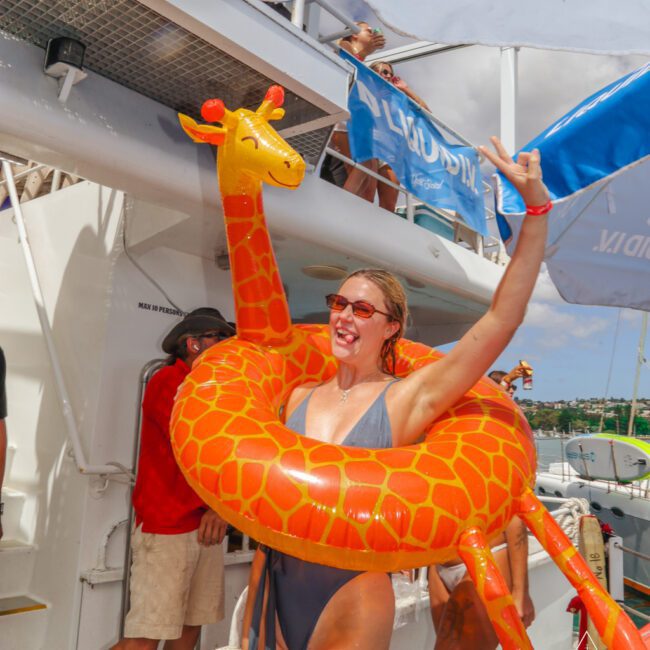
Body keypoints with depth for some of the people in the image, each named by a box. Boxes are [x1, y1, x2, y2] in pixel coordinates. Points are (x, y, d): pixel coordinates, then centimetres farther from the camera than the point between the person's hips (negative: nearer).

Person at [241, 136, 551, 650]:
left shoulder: (408, 398, -10)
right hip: (277, 588, 4)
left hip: (353, 597, -4)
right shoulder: (300, 397, 2)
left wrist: (536, 208, -22)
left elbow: (501, 321, -18)